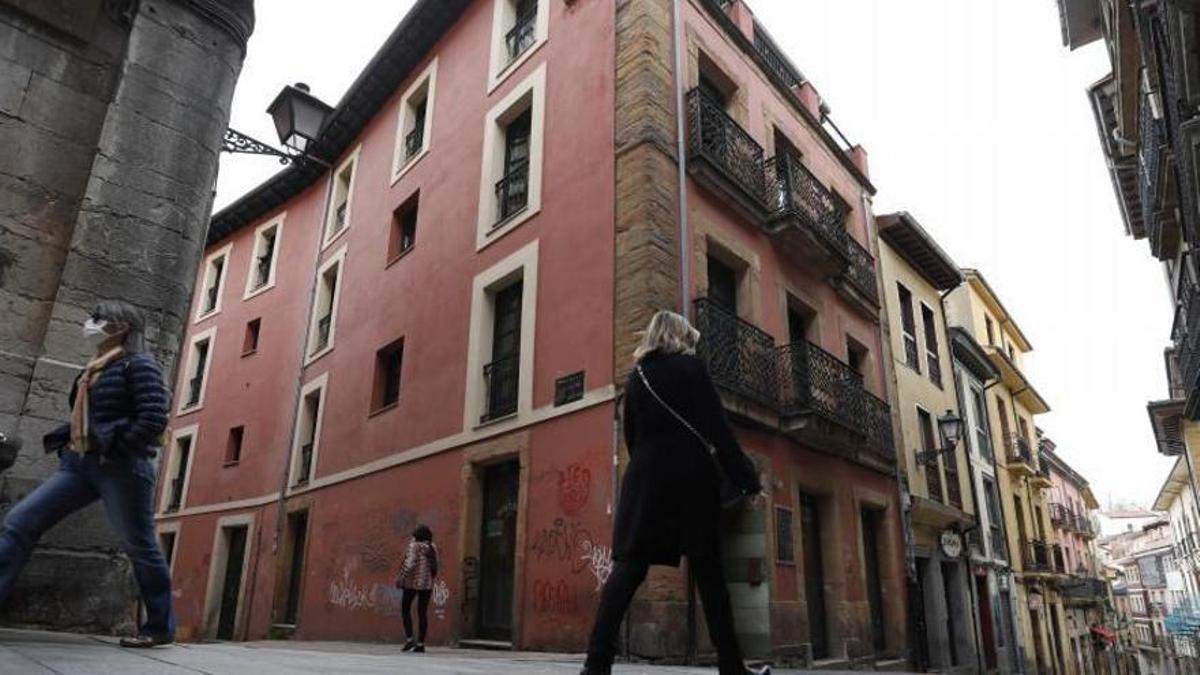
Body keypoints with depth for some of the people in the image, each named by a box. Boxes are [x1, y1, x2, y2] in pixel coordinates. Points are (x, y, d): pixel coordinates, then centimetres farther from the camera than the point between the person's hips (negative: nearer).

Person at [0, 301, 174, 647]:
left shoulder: (138, 364, -5)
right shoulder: (93, 370, 20)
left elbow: (154, 418, -16)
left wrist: (113, 449, -16)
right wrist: (65, 444, 9)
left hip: (121, 468, -9)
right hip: (79, 463, 9)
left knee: (140, 547, -1)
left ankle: (160, 627, 11)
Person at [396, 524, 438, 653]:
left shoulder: (414, 545, -8)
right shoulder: (433, 548, 8)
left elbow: (410, 563, -19)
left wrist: (401, 578, -14)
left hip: (412, 582, -5)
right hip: (427, 584, 5)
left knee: (405, 609, 9)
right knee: (423, 612, 7)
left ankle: (409, 639, -2)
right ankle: (420, 643, 4)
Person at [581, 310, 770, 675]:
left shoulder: (636, 376, 13)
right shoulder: (691, 367, 0)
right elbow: (717, 429, -6)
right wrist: (748, 479, -3)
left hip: (645, 481, 3)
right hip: (692, 479, -3)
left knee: (627, 569, -2)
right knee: (709, 573, 5)